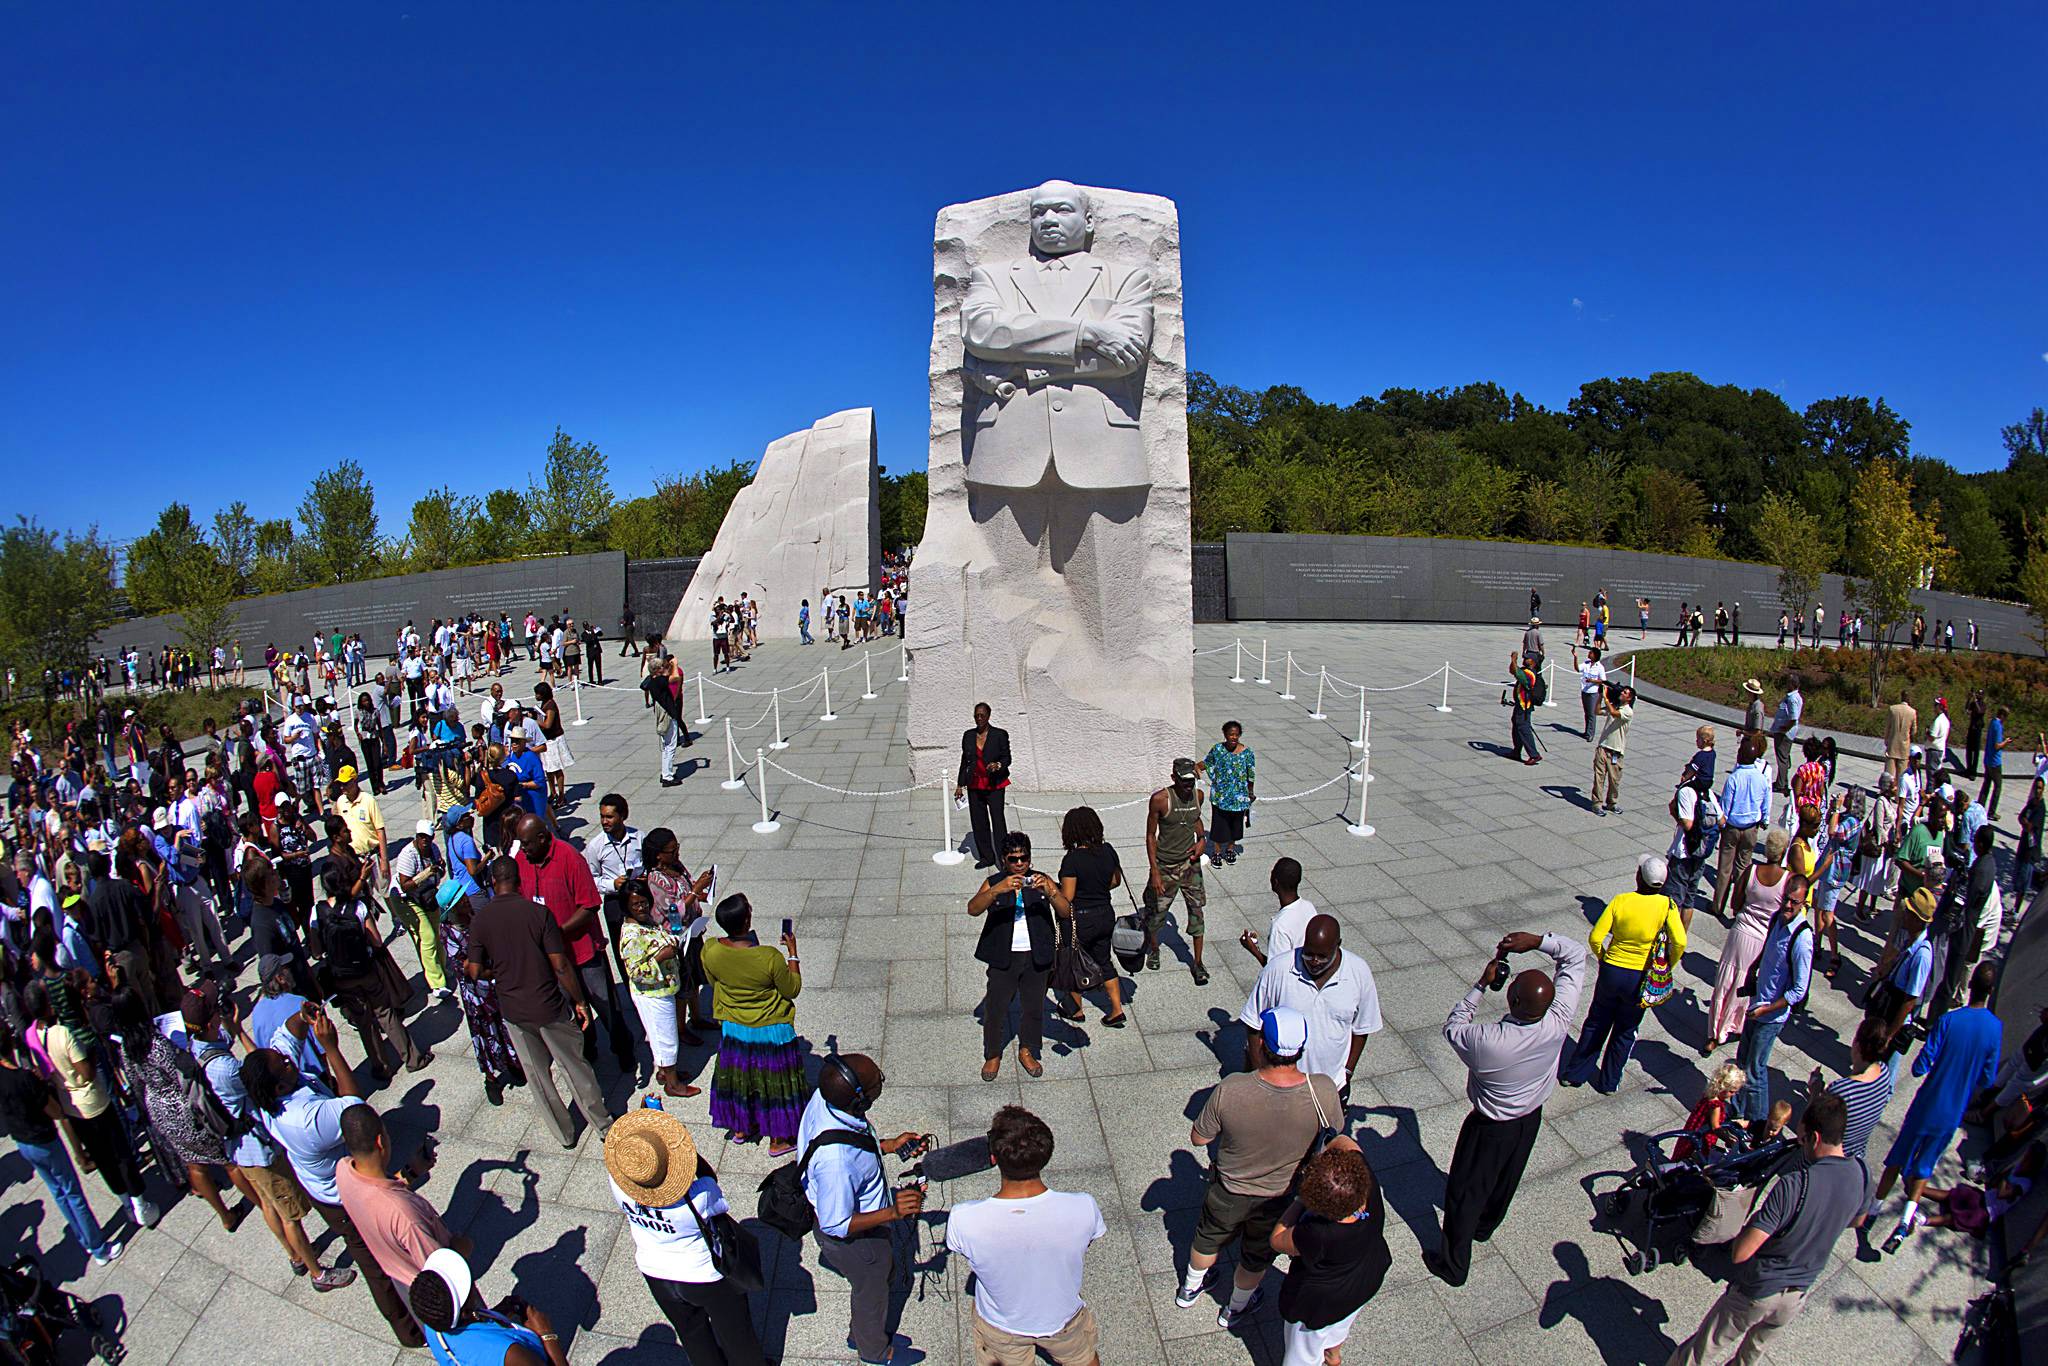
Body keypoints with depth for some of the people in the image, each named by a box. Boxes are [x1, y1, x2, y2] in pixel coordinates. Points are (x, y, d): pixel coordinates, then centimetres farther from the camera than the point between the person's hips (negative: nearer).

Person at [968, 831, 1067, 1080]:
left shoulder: (1042, 881, -1)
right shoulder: (993, 882, -5)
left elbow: (1066, 912, -9)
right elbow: (972, 909, -21)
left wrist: (1049, 891, -28)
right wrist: (997, 890, -37)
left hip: (1036, 956, 2)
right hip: (1003, 957, -1)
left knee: (1033, 1006, 14)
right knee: (995, 1007, 7)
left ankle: (1027, 1051, 37)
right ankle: (993, 1055, 30)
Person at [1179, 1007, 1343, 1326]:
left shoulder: (1230, 1090, -36)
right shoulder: (1324, 1090, -33)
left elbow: (1198, 1138, -18)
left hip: (1228, 1192, 0)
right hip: (1281, 1198, 1)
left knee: (1210, 1237, 31)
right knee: (1258, 1255, 31)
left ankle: (1190, 1289, 57)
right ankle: (1236, 1308, 56)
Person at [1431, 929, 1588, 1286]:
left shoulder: (1486, 1041, -42)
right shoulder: (1557, 1024, -30)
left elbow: (1452, 1026, -17)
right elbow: (1576, 954, -18)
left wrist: (1482, 985, -20)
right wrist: (1537, 941, -29)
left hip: (1491, 1128, -5)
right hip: (1531, 1119, 5)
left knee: (1464, 1193, 16)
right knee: (1506, 1179, 31)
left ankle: (1453, 1265, 33)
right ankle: (1485, 1225, 58)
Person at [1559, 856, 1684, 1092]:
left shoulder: (1620, 900, -11)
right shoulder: (1667, 905, -13)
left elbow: (1595, 938, -13)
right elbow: (1680, 943, -22)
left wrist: (1603, 958, 6)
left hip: (1611, 972, 0)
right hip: (1641, 978, 0)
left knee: (1596, 1023, 19)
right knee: (1625, 1031, 20)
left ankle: (1574, 1073, 29)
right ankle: (1608, 1082, 32)